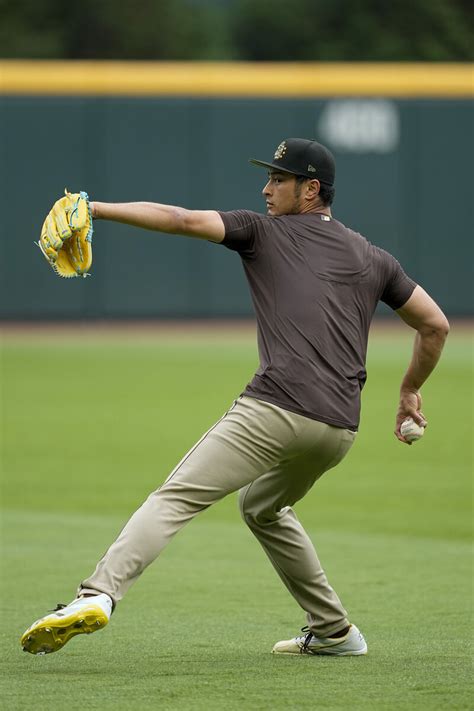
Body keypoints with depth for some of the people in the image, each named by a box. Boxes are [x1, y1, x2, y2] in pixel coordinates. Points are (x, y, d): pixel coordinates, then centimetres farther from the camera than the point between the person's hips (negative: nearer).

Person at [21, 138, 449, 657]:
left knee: (177, 496, -15)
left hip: (275, 410, -6)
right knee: (262, 507, 32)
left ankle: (99, 592, -36)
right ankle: (332, 631, 29)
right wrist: (410, 391, 40)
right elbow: (435, 326, 26)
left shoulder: (264, 232, 10)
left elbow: (185, 220, -3)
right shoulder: (373, 259, 23)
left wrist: (97, 209, -5)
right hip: (341, 428, 6)